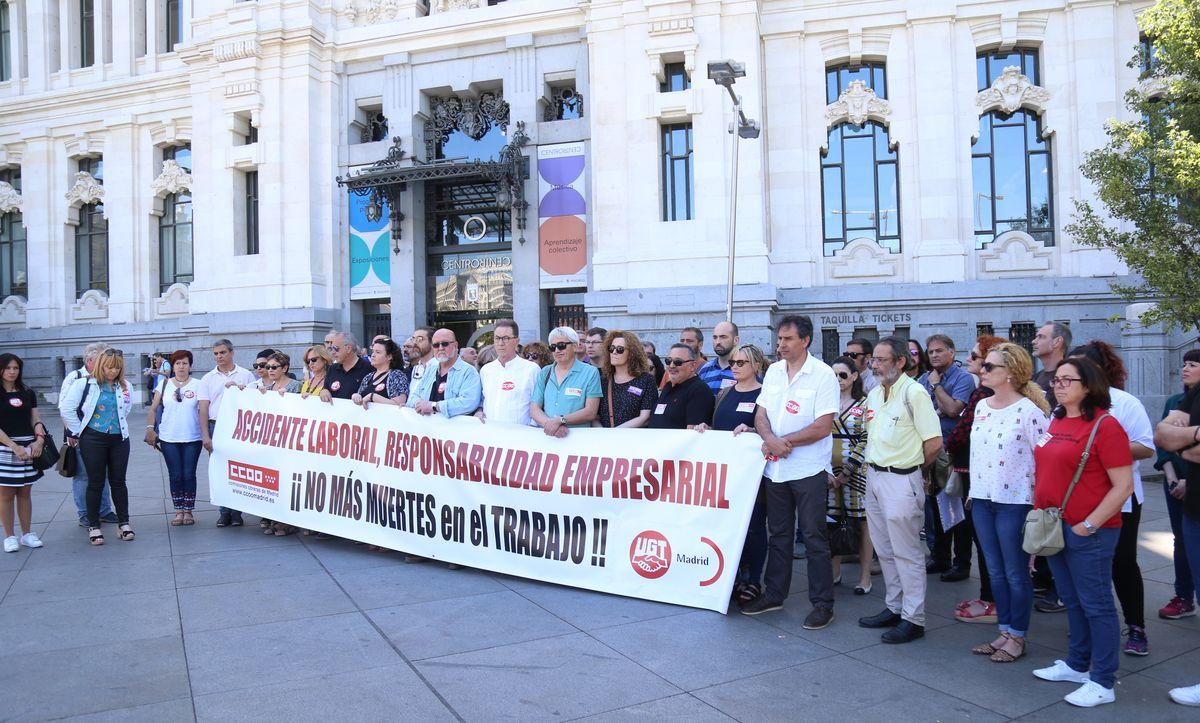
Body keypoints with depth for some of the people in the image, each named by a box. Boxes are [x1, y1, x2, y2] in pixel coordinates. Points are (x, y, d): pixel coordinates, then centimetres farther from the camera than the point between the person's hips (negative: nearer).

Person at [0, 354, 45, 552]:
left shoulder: (28, 393, 11)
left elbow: (36, 420, 9)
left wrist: (39, 439, -9)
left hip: (29, 448, 4)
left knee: (25, 492, 9)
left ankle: (27, 534, 16)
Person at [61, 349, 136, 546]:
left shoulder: (125, 387, 5)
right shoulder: (84, 384, -6)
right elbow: (67, 408, -6)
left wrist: (118, 425, 12)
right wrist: (78, 431, -3)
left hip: (119, 439, 3)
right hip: (93, 440, -3)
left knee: (118, 481, 8)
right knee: (96, 483, 3)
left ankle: (123, 523, 16)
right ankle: (93, 526, 13)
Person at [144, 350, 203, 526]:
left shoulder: (198, 385, 1)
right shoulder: (165, 385, 7)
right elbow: (153, 408, 11)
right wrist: (150, 429, 2)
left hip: (192, 439, -2)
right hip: (168, 438, 2)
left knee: (189, 475, 1)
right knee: (175, 475, 5)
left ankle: (188, 511, 12)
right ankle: (178, 511, 15)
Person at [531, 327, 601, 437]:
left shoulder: (590, 373, 3)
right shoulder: (545, 373, 14)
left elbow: (591, 412, -5)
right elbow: (534, 409, 7)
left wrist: (560, 420, -16)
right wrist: (550, 423, -13)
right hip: (546, 435, 2)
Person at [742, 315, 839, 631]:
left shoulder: (823, 374, -9)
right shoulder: (773, 371, 10)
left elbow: (823, 426, -16)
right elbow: (760, 415, 8)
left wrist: (785, 442, -15)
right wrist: (770, 439, -13)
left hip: (809, 470, -6)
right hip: (775, 468, 6)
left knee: (814, 537, 1)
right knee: (778, 534, 15)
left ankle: (822, 604, 11)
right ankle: (773, 595, 27)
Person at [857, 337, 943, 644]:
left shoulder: (913, 393, -15)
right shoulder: (874, 394, 11)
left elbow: (934, 442, -15)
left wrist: (911, 467, -1)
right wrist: (873, 464, 10)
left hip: (901, 481, -9)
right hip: (874, 476, 9)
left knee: (907, 552, -1)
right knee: (884, 550, 16)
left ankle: (913, 619, 8)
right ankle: (895, 608, 28)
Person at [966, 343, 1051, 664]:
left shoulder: (1029, 411, -14)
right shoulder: (981, 406, 8)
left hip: (1015, 502, -7)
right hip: (982, 501, 7)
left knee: (1016, 574, 5)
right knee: (995, 571, 14)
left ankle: (1017, 637, 18)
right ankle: (1004, 631, 26)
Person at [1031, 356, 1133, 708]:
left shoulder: (1104, 425, -14)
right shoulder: (1055, 422, 9)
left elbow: (1123, 486, -17)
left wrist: (1089, 525, -17)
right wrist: (1041, 513, 11)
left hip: (1088, 533, -7)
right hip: (1054, 527, 8)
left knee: (1096, 605, 4)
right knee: (1072, 601, 19)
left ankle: (1102, 683, 15)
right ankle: (1077, 665, 33)